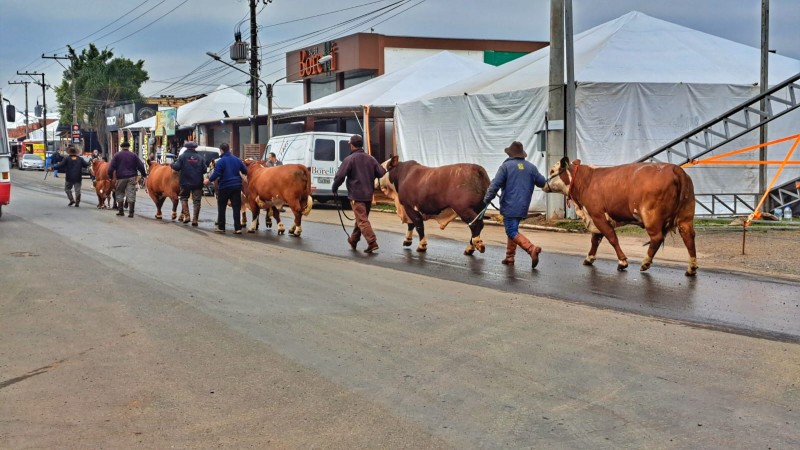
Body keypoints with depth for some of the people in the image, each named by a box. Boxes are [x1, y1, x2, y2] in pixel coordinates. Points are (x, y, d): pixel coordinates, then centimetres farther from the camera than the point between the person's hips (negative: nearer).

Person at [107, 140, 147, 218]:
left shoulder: (117, 155, 4)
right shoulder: (133, 155, 6)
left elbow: (111, 167, -1)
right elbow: (140, 166, 4)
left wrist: (110, 176, 7)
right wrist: (144, 174, 14)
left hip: (121, 177, 0)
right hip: (131, 177, 0)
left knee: (119, 194, 14)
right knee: (131, 195, -1)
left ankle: (121, 211, 16)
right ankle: (131, 212, -6)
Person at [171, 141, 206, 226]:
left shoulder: (182, 156, -4)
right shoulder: (200, 158, 2)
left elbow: (177, 167, -10)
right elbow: (204, 170, 1)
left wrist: (172, 164, 10)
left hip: (185, 183, -1)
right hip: (197, 183, 1)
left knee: (184, 198, 18)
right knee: (196, 201, 5)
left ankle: (186, 216, 7)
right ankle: (195, 219, 3)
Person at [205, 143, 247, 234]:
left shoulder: (220, 161, -10)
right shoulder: (237, 160, 6)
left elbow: (216, 174, -16)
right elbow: (245, 171, 12)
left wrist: (209, 180, 0)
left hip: (224, 186, -4)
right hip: (237, 186, 4)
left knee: (221, 207, 10)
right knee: (236, 207, 4)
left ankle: (221, 227, 12)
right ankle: (238, 228, -1)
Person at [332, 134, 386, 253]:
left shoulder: (349, 159, -11)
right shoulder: (371, 159, 7)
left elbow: (340, 176, -14)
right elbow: (382, 173, 7)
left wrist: (334, 189, 2)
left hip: (356, 195, -6)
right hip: (369, 194, 7)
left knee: (362, 220, -7)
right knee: (361, 218, 19)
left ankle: (372, 242, -18)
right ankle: (353, 241, 33)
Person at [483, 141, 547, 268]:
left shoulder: (506, 166, -6)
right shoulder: (531, 167, 8)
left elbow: (495, 185, -12)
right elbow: (543, 183, 14)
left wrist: (486, 200, -5)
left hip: (509, 206, -6)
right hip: (523, 207, 6)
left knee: (512, 232, -8)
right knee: (513, 229, 19)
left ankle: (532, 249, -27)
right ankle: (510, 257, 18)